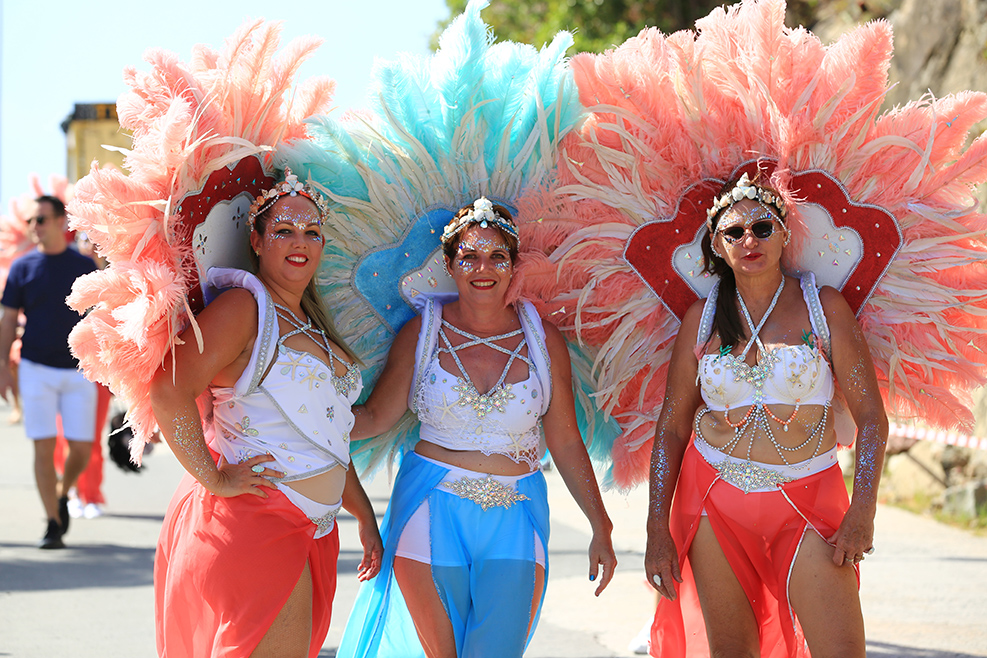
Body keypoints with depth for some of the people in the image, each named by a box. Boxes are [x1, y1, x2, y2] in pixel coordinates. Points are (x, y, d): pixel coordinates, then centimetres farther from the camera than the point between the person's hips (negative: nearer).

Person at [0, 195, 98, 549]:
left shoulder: (84, 266, 4)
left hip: (78, 371, 0)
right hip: (36, 370, 0)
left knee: (81, 447, -3)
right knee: (43, 447, -5)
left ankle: (63, 494, 27)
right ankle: (53, 523, 2)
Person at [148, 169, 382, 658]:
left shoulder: (314, 326, 20)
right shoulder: (244, 307, -8)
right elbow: (168, 390, -20)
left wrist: (365, 517, 24)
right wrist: (214, 479, -19)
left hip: (311, 532, 9)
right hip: (251, 523, -9)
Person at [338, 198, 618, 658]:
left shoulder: (543, 340, 3)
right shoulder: (422, 333, 1)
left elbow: (566, 443, 7)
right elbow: (375, 417, 4)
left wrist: (600, 526, 7)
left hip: (515, 516, 1)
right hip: (433, 512, -1)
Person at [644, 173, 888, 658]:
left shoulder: (823, 308, 1)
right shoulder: (702, 319, 6)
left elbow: (870, 416, -2)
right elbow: (672, 427, 8)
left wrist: (863, 511, -14)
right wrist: (658, 530, 1)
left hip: (806, 500, -2)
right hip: (714, 499, 2)